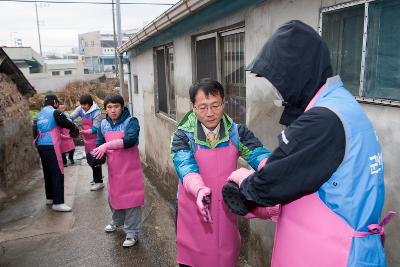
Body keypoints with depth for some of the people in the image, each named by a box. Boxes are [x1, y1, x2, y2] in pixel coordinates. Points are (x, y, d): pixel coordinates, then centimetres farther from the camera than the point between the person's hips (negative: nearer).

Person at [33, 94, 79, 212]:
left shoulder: (39, 115, 17)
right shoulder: (55, 112, -6)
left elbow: (35, 132, 20)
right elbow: (67, 123, -4)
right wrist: (76, 130, 13)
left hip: (41, 146, 9)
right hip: (51, 146, -8)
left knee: (47, 172, 18)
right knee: (58, 173, -7)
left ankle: (50, 198, 29)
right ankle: (58, 203, -8)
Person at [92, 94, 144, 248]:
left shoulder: (130, 121, -13)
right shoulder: (104, 124, 5)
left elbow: (130, 140, -28)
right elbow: (100, 143, 11)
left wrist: (107, 145, -30)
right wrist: (97, 155, -10)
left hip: (129, 168, -6)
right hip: (113, 168, 6)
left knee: (130, 198, 1)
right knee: (114, 196, 22)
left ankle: (132, 232, 15)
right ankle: (117, 221, 48)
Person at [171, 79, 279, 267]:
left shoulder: (237, 132, -4)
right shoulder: (183, 136, -9)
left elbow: (258, 154, -18)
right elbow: (185, 165, -24)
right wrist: (200, 189, -45)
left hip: (225, 212, 2)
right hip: (193, 214, -1)